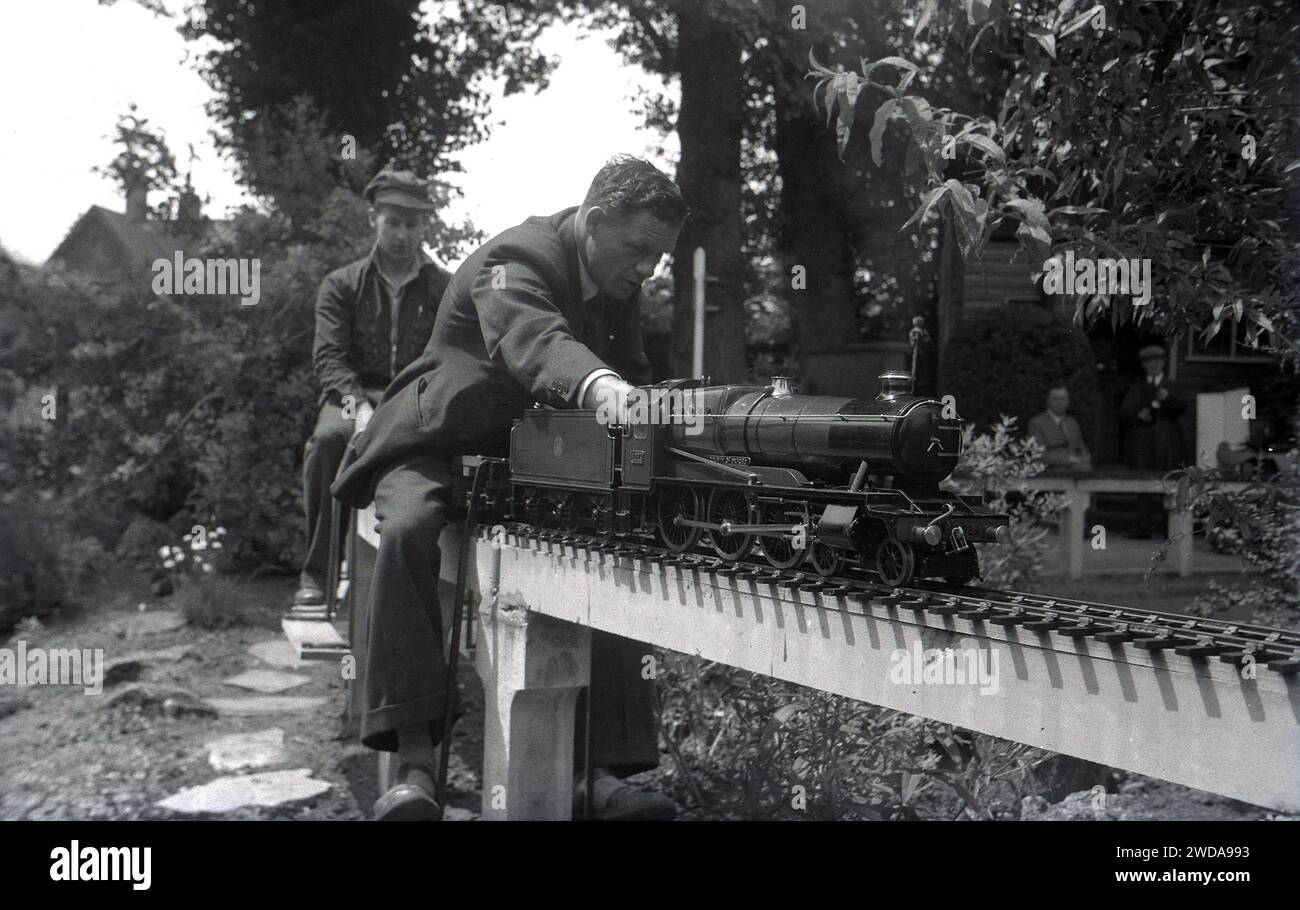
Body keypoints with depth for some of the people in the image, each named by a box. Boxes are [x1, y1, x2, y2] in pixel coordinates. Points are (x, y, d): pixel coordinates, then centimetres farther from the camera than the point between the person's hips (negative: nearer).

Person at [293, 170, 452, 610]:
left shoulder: (445, 288, 13)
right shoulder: (341, 285, 13)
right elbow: (329, 355, 0)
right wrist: (359, 406, -20)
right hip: (356, 395, 1)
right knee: (328, 438, -35)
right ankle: (317, 571, -22)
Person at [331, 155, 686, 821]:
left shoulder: (618, 283, 6)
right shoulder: (516, 260, -20)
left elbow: (628, 373, 17)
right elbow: (535, 341, -43)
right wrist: (603, 390, -64)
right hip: (439, 446, -6)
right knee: (410, 531, -37)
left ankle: (599, 766, -20)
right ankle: (414, 760, -34)